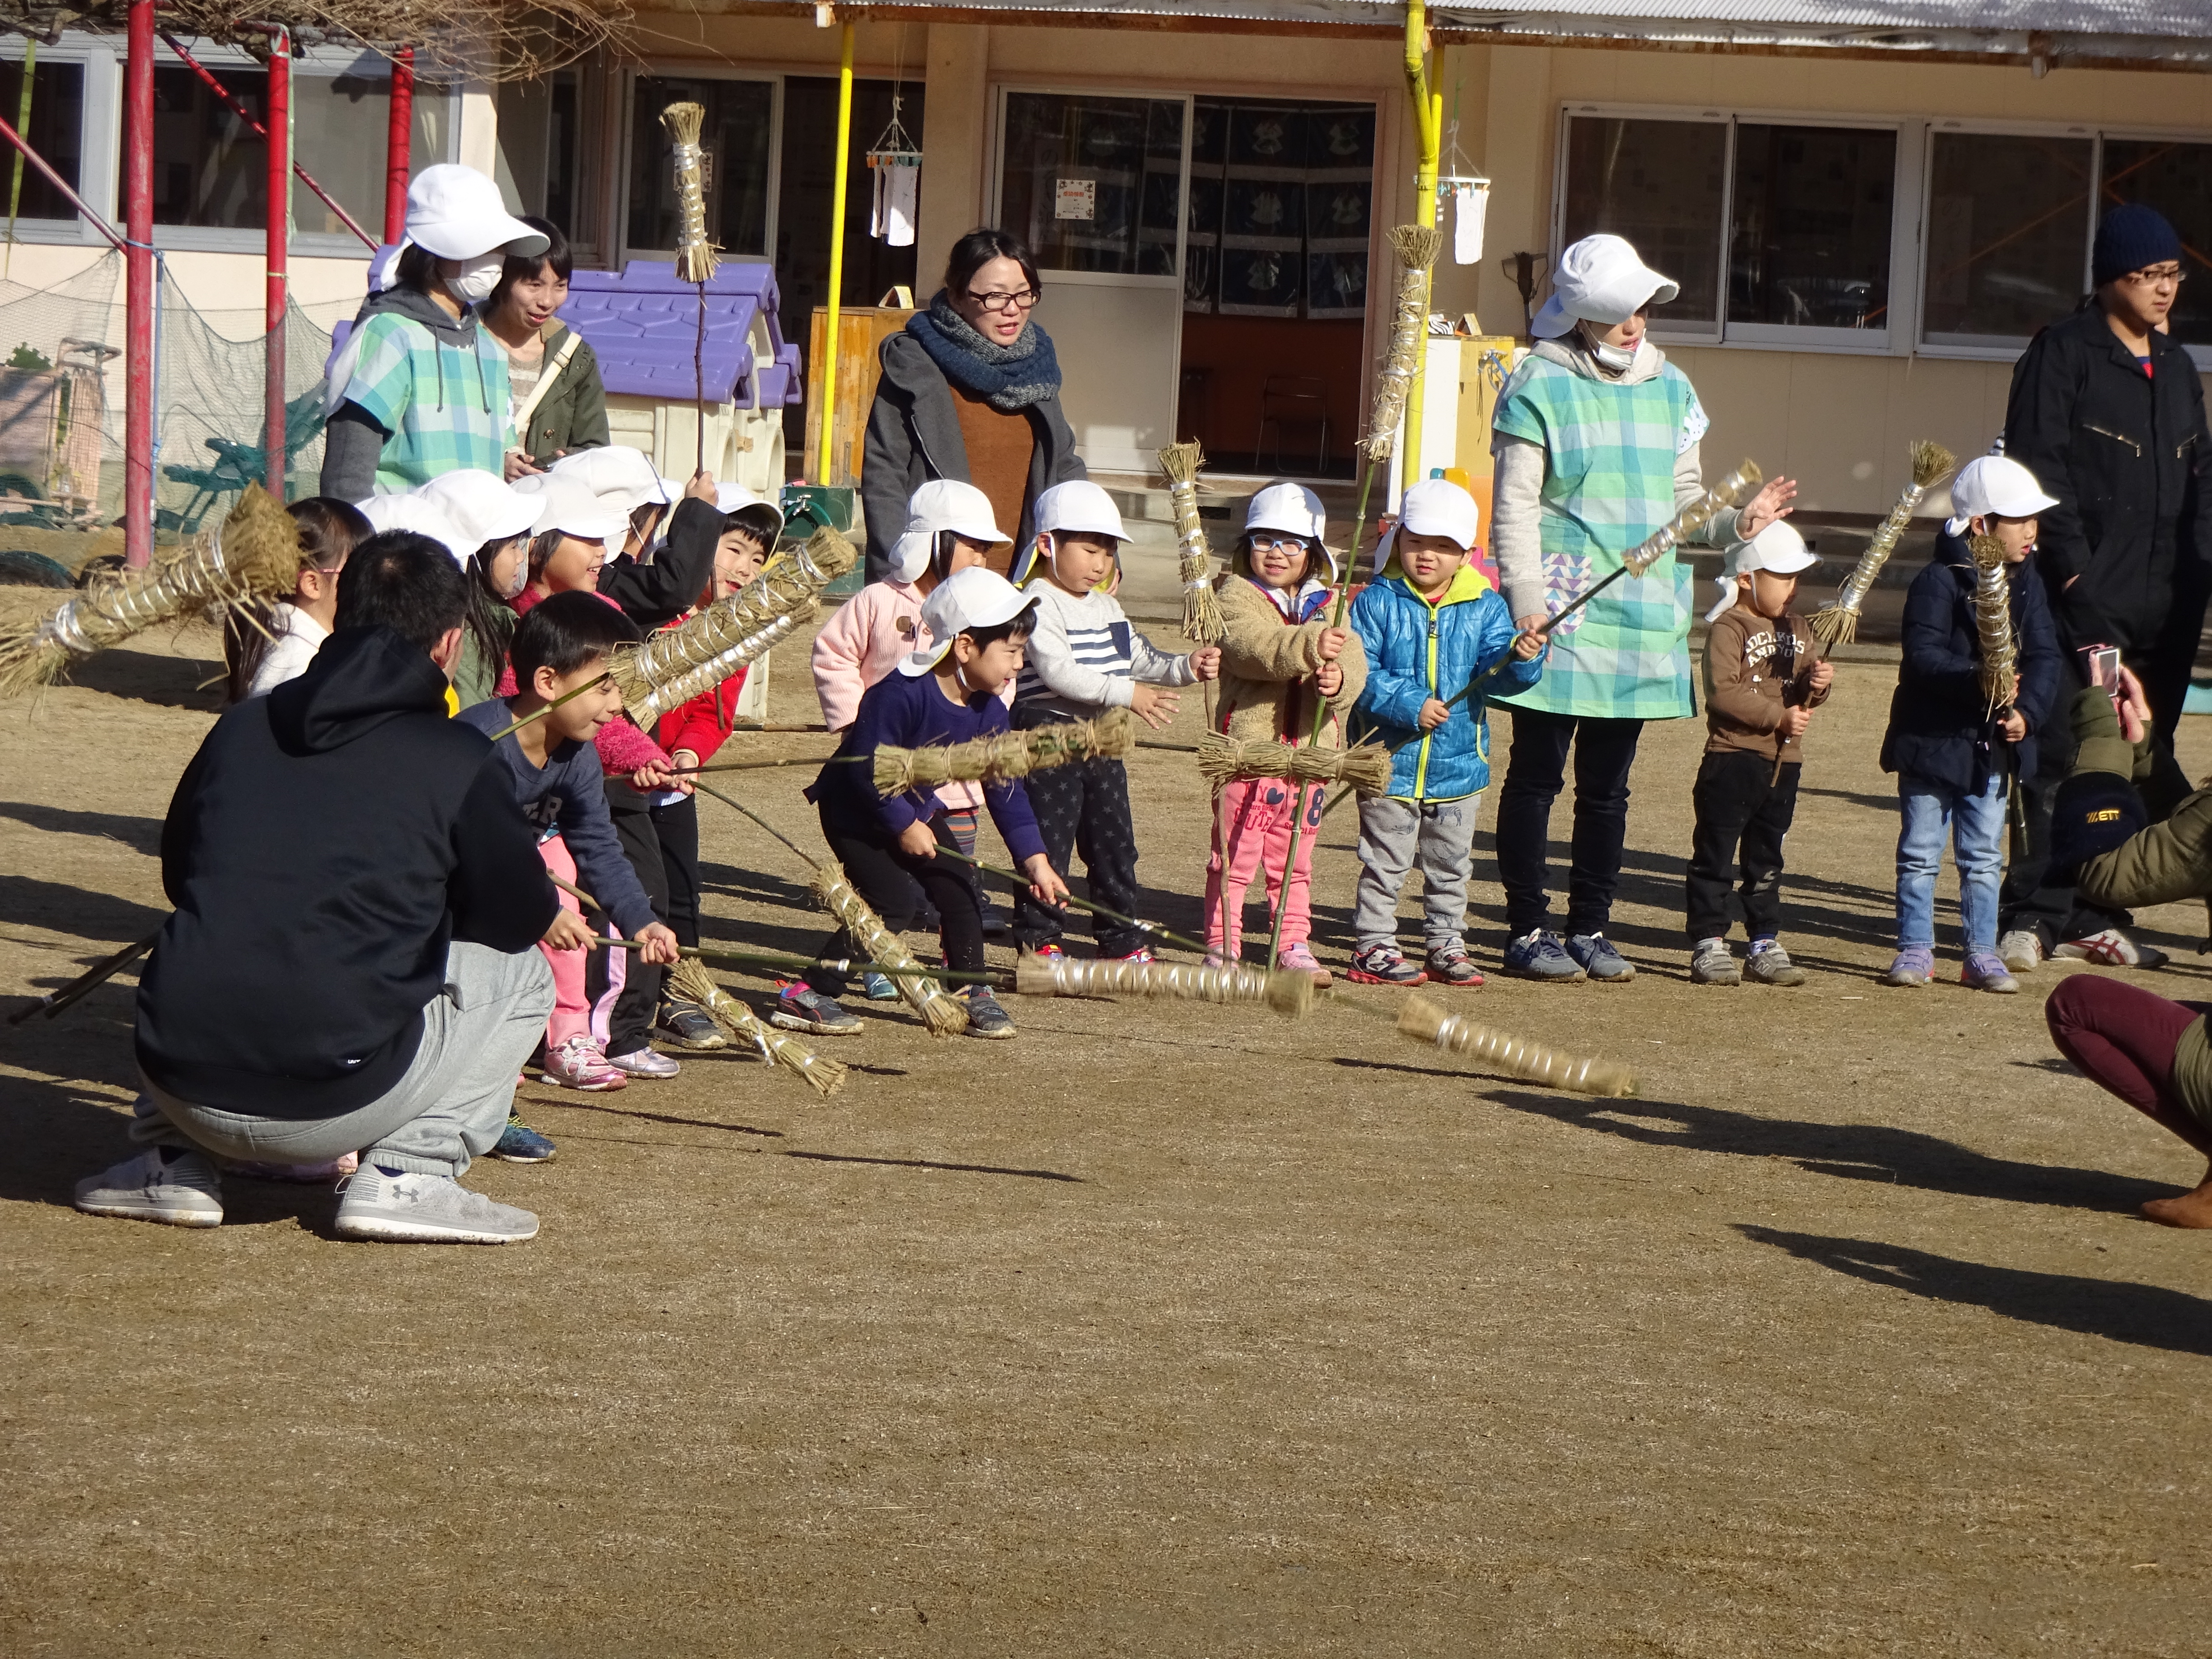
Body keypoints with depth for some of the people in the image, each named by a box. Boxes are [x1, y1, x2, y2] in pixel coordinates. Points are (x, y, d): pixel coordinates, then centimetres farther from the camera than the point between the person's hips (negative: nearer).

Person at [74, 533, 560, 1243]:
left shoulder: (240, 727, 12)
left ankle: (172, 1164, 20)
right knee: (521, 973, 17)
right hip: (336, 1101, -5)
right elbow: (524, 918, 9)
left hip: (184, 1087, 5)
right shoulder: (456, 758, -1)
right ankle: (407, 1174, 4)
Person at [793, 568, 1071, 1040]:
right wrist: (903, 826, -23)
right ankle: (806, 997, -12)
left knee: (958, 891, -4)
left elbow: (1004, 788, -3)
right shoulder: (902, 695, -32)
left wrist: (1034, 859, -9)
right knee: (893, 900, -18)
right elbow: (866, 768, -31)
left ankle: (973, 995, 10)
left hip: (918, 812, 7)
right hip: (854, 809, -7)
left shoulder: (987, 712, -8)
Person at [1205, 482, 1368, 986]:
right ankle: (1222, 948, 5)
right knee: (1235, 854, -1)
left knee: (1294, 858, 14)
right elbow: (1253, 647, -23)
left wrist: (1339, 680, -24)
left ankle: (1294, 946, 21)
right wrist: (1309, 646, -39)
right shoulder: (1236, 597, -3)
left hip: (1308, 751, 5)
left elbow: (1354, 662, 0)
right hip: (1248, 746, -5)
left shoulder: (1328, 606, 12)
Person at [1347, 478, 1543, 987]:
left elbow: (1493, 667, -9)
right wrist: (1408, 705, -24)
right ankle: (1373, 947, 12)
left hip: (1459, 761, 3)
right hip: (1391, 761, -3)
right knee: (1385, 861, 4)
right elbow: (1361, 672, -13)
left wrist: (1519, 656, -32)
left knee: (1450, 864, 14)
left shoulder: (1485, 607, 1)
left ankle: (1446, 945, 25)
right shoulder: (1377, 602, -7)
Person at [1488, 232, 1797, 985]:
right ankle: (1527, 929, 8)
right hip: (1561, 613, -5)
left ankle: (1591, 927, 19)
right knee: (1537, 775, 1)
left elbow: (1681, 500, 17)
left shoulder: (1669, 388, 13)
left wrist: (1737, 524, -3)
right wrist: (1527, 602, -15)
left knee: (1608, 784, 11)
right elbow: (1515, 508, -6)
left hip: (1643, 616, 5)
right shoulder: (1540, 388, -4)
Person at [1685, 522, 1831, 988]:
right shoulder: (1728, 628, -10)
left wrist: (1817, 685, -8)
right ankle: (1708, 945, 1)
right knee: (1715, 854, -2)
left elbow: (1802, 696, 15)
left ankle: (1765, 944, 18)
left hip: (1783, 762, 7)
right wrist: (1778, 716, -20)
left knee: (1766, 858, 13)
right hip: (1733, 757, -7)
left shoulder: (1797, 629, 13)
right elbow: (1723, 691, -20)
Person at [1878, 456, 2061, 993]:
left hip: (1996, 745, 5)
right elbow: (1923, 656, -21)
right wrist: (1978, 683, -34)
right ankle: (1916, 949, 14)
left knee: (1983, 858, 11)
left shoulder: (2028, 585, 5)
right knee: (1920, 853, 5)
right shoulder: (1939, 582, -13)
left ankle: (1982, 953, 18)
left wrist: (2028, 709, -16)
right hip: (1933, 741, -5)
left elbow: (2044, 656, 1)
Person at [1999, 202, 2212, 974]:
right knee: (2058, 759, -7)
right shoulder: (2061, 354, -3)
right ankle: (2032, 913, -3)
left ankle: (2096, 916, 13)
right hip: (2081, 600, -6)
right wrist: (2073, 570, -16)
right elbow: (2039, 468, -9)